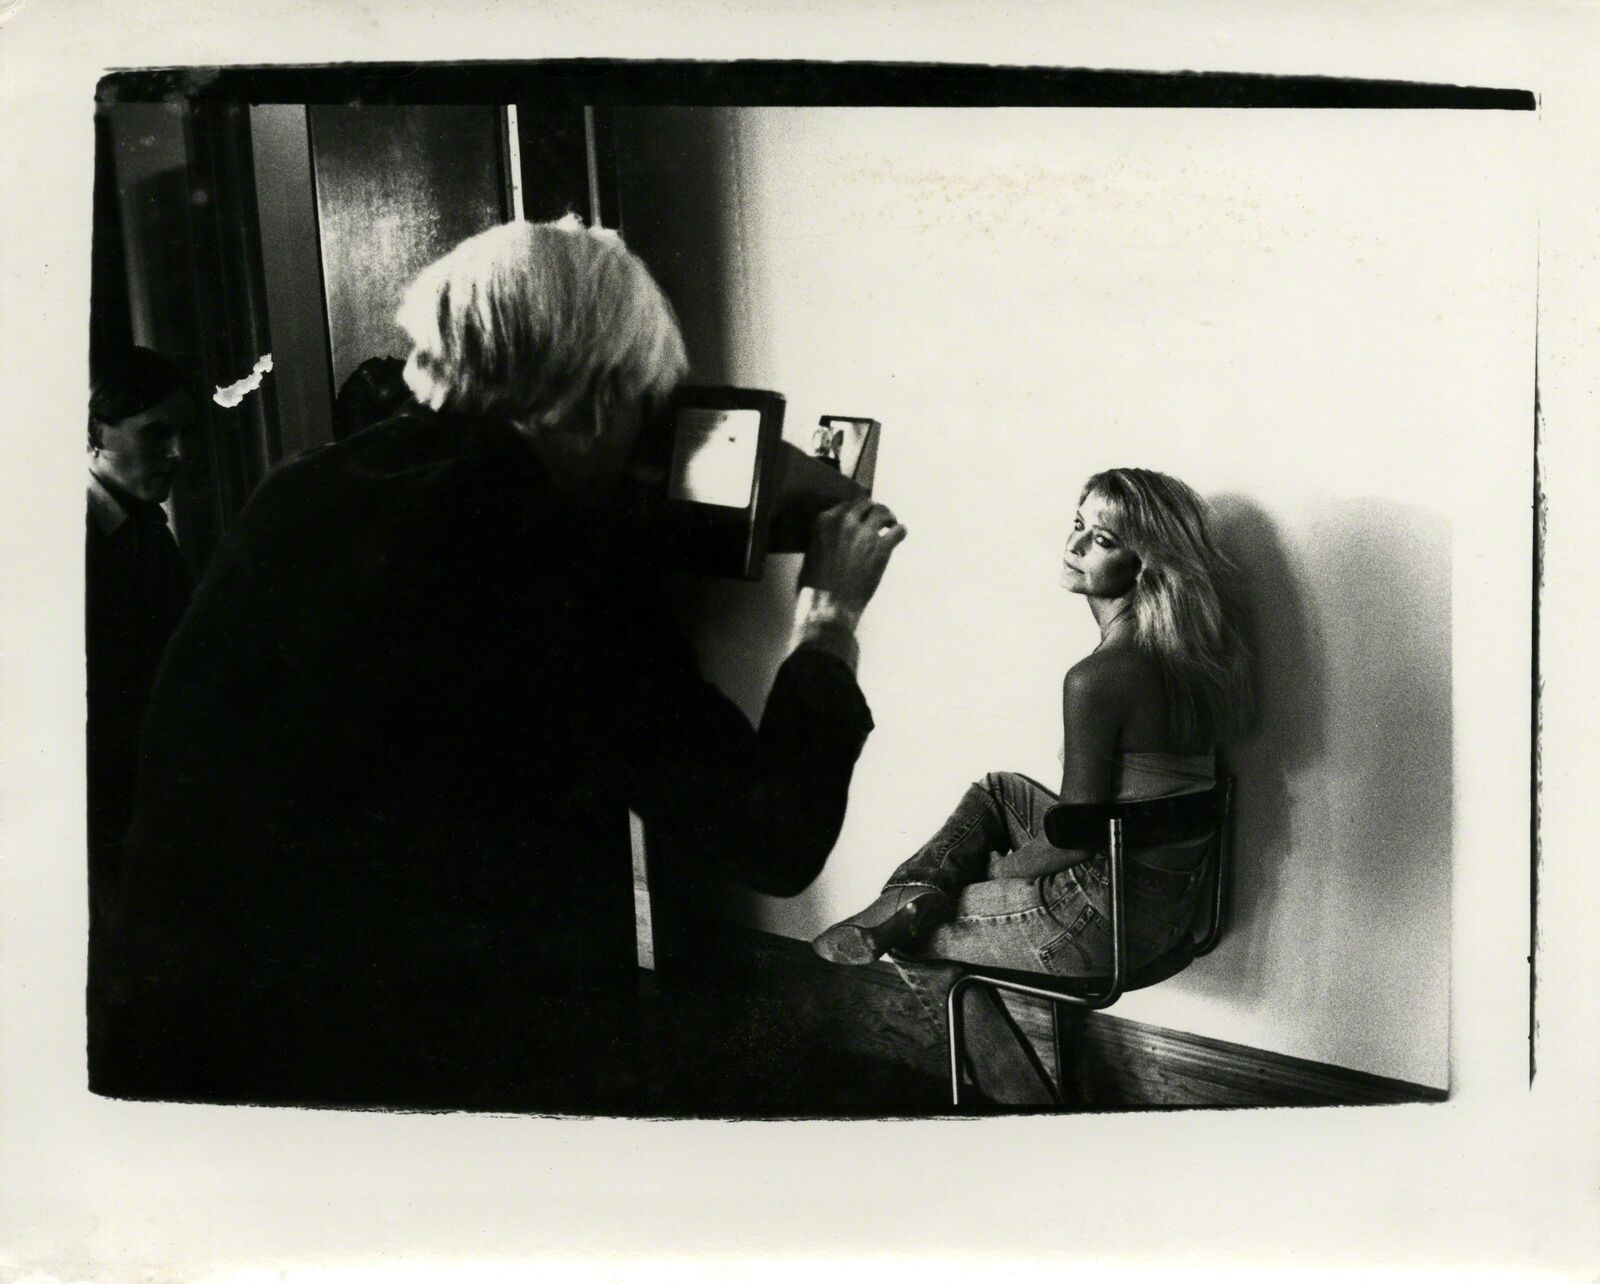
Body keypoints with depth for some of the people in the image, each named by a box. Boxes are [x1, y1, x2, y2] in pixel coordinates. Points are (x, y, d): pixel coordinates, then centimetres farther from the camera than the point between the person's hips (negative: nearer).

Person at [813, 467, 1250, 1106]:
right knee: (999, 790, 26)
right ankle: (910, 897, 15)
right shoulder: (1189, 649, 0)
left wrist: (1001, 868, 0)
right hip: (1172, 894, 9)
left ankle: (1020, 1095, 23)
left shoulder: (1097, 678, -26)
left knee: (918, 939, 15)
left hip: (1110, 919, -9)